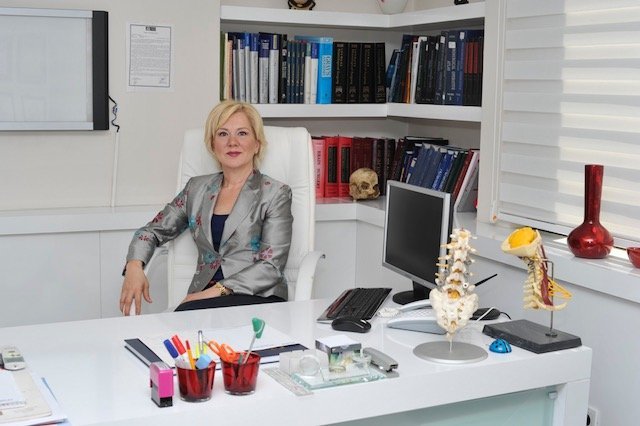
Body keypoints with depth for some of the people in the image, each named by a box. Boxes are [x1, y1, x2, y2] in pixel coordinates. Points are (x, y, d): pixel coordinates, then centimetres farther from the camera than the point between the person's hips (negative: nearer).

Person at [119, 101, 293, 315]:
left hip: (259, 298, -4)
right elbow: (153, 230, 20)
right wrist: (134, 266, -3)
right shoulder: (197, 188, 17)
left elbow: (271, 267, -7)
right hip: (203, 296, 4)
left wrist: (216, 291, -18)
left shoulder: (275, 193, 2)